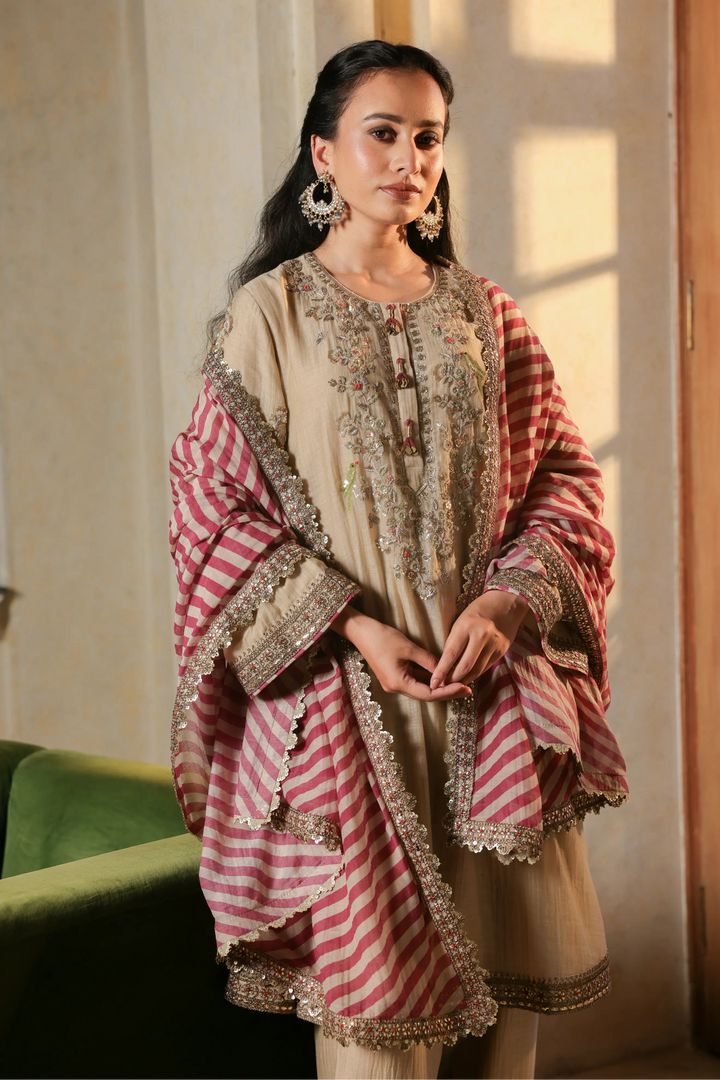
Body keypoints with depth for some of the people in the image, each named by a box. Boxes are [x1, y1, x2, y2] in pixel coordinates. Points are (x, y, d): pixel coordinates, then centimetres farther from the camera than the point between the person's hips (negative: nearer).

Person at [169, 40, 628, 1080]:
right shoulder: (271, 310, 0)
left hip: (491, 682, 3)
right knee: (373, 956, -2)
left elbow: (564, 470, 8)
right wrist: (349, 624, -13)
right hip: (341, 684, -3)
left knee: (510, 962, 6)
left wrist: (508, 603, -9)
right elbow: (218, 497, -3)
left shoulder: (481, 313, 10)